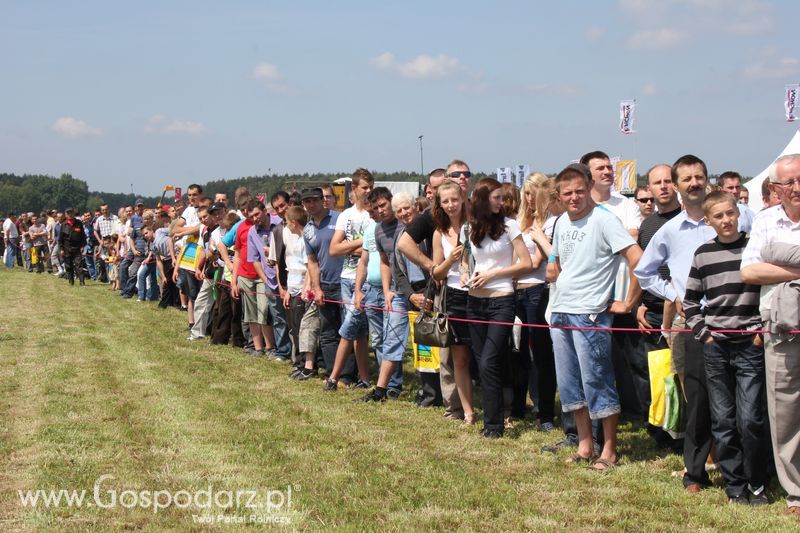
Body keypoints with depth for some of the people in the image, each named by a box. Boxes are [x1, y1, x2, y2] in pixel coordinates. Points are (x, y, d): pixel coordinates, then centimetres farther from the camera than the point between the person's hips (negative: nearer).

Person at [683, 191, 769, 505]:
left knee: (750, 419, -7)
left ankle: (757, 484, 8)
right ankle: (734, 485, 13)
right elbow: (690, 300, 13)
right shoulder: (704, 254, 6)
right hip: (715, 346, 2)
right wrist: (701, 332, 3)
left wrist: (763, 330, -5)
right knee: (722, 421, 4)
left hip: (750, 345, -2)